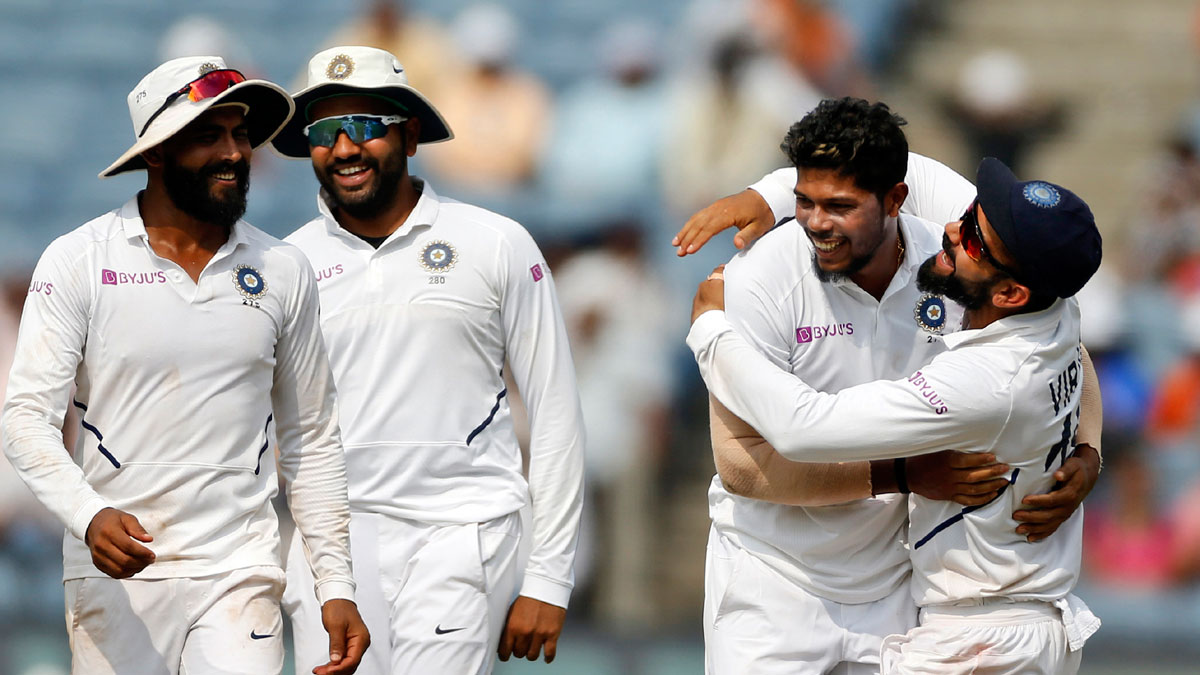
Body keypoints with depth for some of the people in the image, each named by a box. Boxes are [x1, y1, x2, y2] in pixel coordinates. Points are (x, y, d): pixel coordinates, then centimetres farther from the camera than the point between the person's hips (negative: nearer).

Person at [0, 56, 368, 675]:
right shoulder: (78, 263, -1)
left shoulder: (281, 272, 8)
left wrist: (336, 587, 8)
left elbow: (310, 441, 14)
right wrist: (89, 515, -25)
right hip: (114, 575, -1)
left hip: (239, 577, 1)